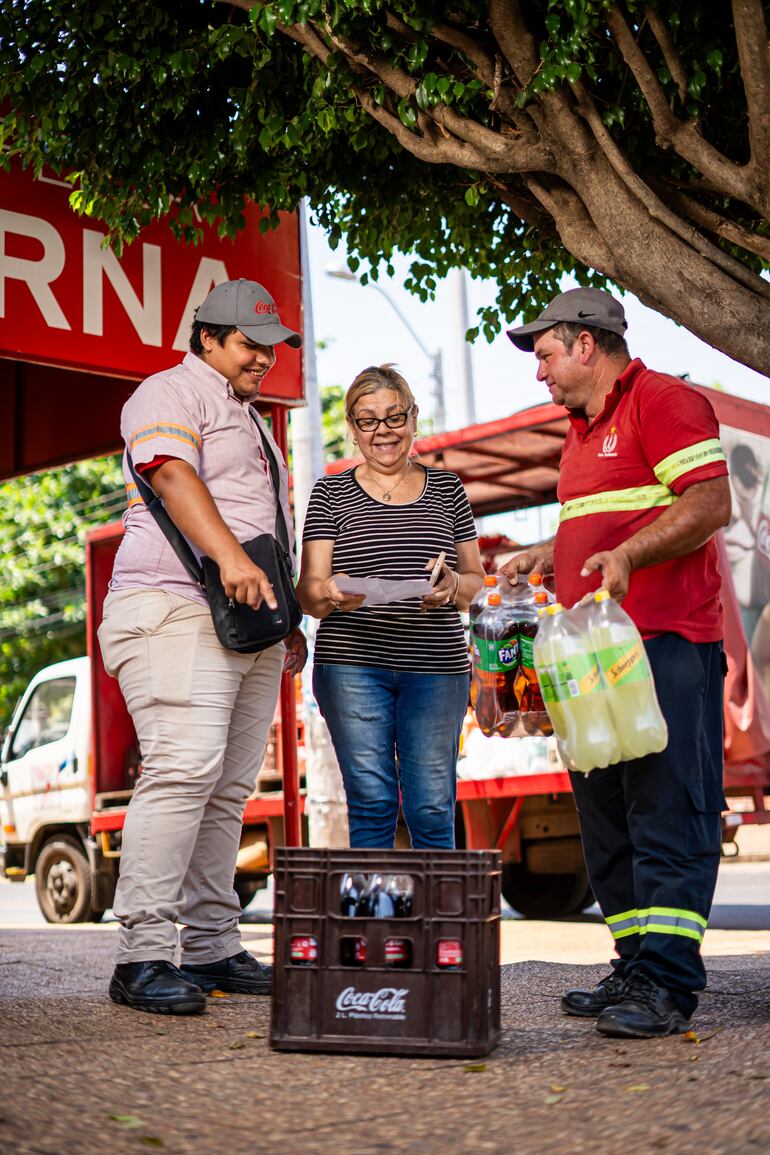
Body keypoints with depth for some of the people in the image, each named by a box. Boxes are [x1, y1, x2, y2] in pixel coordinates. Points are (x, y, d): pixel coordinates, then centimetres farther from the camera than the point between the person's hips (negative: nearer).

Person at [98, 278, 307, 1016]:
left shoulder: (249, 418, 30)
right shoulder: (171, 392, 2)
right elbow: (174, 476, -17)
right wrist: (230, 556, -32)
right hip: (178, 610, -9)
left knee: (228, 788, 5)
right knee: (184, 769, -19)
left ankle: (211, 950, 9)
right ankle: (143, 957, -16)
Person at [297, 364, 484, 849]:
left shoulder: (446, 488, 14)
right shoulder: (331, 493, 8)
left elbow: (476, 577, 16)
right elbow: (309, 589, 2)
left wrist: (454, 585, -8)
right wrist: (330, 595, -22)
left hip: (437, 666, 1)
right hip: (352, 663, -1)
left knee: (433, 809, 1)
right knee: (372, 801, -3)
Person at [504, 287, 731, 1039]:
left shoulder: (663, 401, -3)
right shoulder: (582, 431, 25)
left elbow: (710, 504, -14)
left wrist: (626, 555, -26)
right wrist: (548, 557, 16)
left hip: (665, 644, -10)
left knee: (667, 813, -9)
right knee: (607, 818, 9)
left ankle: (667, 984, -8)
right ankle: (635, 970, 16)